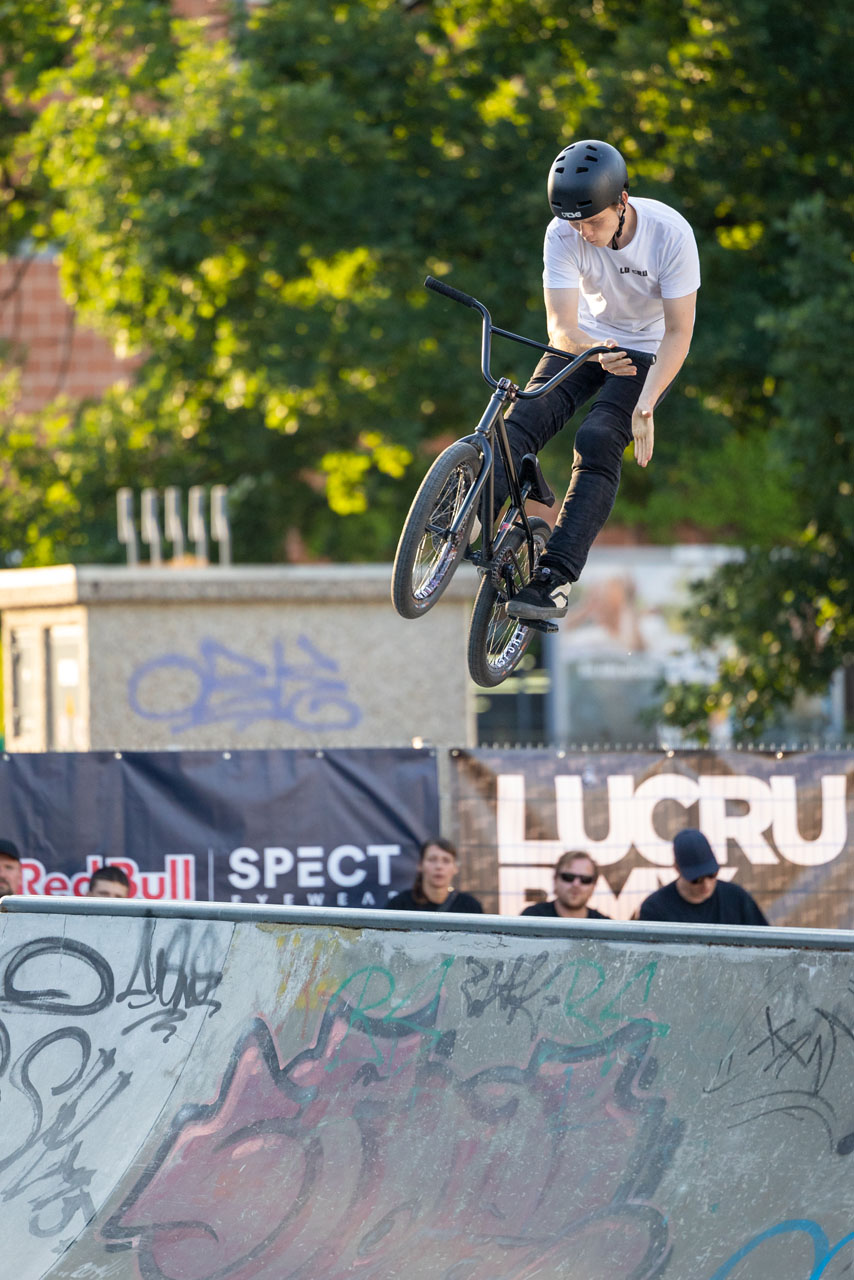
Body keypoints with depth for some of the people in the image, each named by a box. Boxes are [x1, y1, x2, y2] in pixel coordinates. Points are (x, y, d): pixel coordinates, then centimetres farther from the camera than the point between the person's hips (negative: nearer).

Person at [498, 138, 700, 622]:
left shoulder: (670, 233, -26)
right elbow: (561, 327, -23)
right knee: (526, 417, -23)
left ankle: (556, 579, -32)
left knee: (598, 441, -26)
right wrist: (596, 352, -47)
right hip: (586, 341, 3)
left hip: (647, 352, -3)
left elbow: (679, 332, -22)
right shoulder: (564, 236, -20)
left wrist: (646, 405, -34)